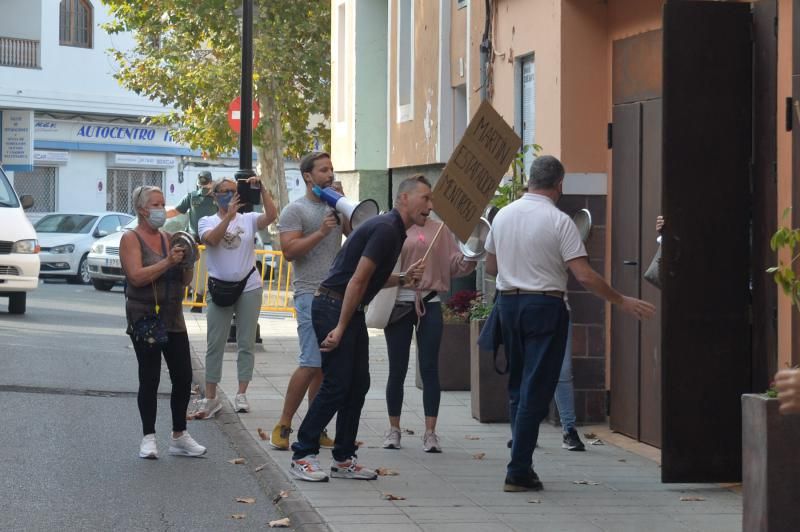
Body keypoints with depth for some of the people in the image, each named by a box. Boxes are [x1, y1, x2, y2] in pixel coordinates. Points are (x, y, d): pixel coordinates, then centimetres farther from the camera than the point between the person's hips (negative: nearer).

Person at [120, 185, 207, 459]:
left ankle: (179, 437, 13)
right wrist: (167, 262, -23)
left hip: (173, 317, 6)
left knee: (183, 377, 3)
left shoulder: (167, 238, 14)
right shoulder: (131, 238, -3)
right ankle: (148, 438, 4)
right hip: (145, 318, -6)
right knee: (149, 379, -4)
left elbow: (184, 281, 15)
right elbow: (137, 276, -17)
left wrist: (188, 263, -5)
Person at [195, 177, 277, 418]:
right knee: (215, 345, 0)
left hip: (249, 287, 1)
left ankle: (241, 394, 12)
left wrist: (262, 190, -22)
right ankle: (210, 398, 2)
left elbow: (271, 216, -14)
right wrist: (229, 215, -28)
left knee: (246, 344, 5)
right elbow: (212, 239, -19)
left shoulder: (248, 219, 5)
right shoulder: (207, 221, 3)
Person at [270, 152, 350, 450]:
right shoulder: (295, 210, -2)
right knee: (312, 364, -13)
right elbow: (289, 250, -12)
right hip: (311, 294, -6)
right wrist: (321, 232, -17)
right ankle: (283, 425, -3)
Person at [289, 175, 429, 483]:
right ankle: (302, 456, -1)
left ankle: (344, 459, 12)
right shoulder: (386, 229, -17)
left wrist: (402, 279, 9)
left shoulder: (394, 231, 15)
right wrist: (340, 328, -20)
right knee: (336, 385, -9)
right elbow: (358, 280, -20)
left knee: (358, 384, 8)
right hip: (333, 307, -10)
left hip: (351, 309, 10)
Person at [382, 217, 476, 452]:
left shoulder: (439, 230, 8)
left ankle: (430, 432, 2)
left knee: (430, 369, -1)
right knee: (397, 370, 6)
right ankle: (394, 429, 19)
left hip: (429, 304, 1)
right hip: (398, 305, -1)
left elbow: (454, 264, 6)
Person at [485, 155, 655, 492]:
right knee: (536, 390, -3)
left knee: (517, 386, 16)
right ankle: (518, 471, -5)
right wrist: (623, 302, -9)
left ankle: (521, 462, 19)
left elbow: (490, 267, 15)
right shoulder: (559, 221, -12)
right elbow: (585, 276, -17)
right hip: (544, 306, -6)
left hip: (508, 301, 6)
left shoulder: (503, 215, 5)